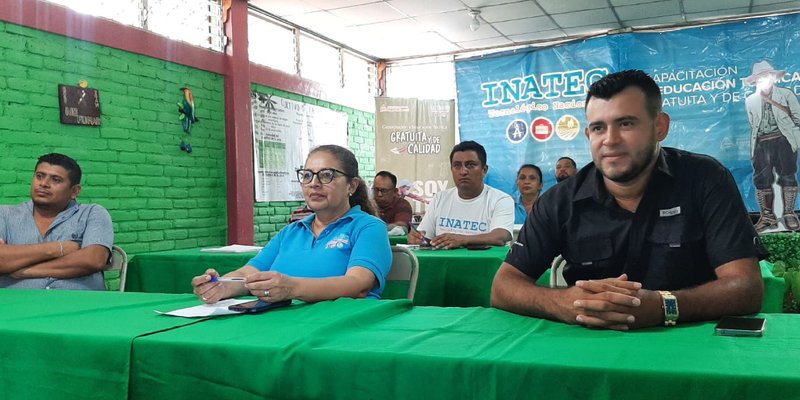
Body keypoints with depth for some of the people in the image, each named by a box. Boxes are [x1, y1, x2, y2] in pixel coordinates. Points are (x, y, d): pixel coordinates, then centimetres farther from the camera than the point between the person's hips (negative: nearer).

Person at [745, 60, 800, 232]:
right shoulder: (750, 100, 14)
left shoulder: (786, 94, 8)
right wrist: (754, 146, 12)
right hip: (761, 143, 2)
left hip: (784, 140, -2)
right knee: (761, 179, -3)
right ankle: (768, 217, 2)